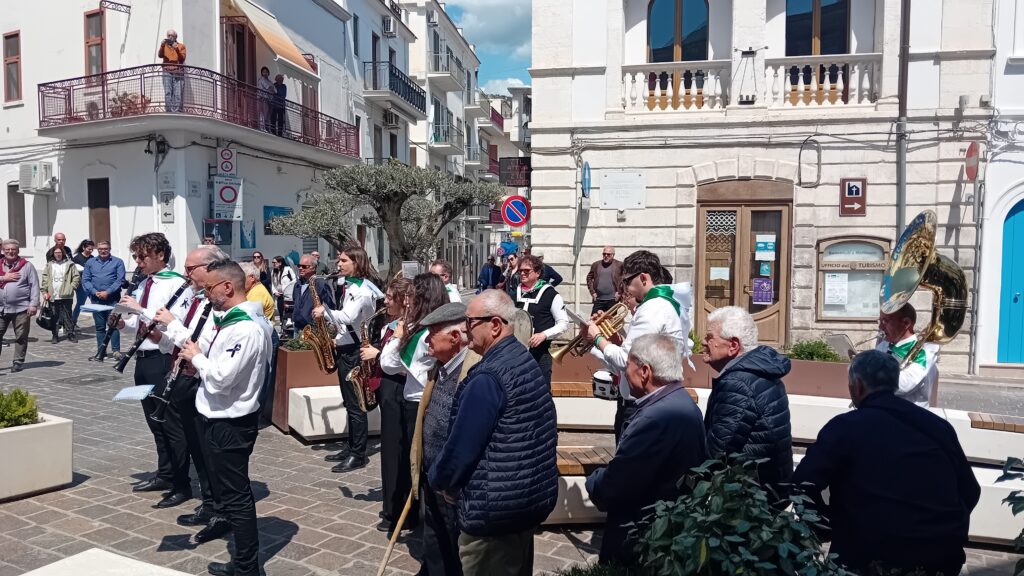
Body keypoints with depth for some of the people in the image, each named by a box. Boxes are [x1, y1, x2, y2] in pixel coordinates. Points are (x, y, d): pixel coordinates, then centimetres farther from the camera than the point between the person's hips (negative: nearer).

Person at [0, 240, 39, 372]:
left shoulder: (27, 266, 3)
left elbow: (34, 286, -3)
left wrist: (33, 304, -10)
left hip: (21, 308, -3)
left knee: (21, 337, 2)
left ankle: (18, 361, 11)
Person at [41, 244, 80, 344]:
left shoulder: (70, 264, 4)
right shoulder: (49, 265, 10)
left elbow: (77, 277, 3)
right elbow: (44, 279, 8)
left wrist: (71, 287, -6)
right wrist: (44, 291, 0)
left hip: (66, 295, -2)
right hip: (52, 296, 2)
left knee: (67, 316, 1)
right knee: (54, 317, 6)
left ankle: (70, 334, 8)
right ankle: (55, 335, 13)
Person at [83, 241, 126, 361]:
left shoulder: (118, 262, 4)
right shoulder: (90, 262, 14)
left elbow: (120, 280, -5)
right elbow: (85, 280, 8)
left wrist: (108, 292, -13)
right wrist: (95, 292, -8)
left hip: (113, 299, -3)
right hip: (96, 299, 3)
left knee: (113, 325, -6)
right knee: (99, 327, 7)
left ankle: (116, 351, -2)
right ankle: (100, 353, 12)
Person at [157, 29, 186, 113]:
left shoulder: (181, 46, 11)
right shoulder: (164, 45, 15)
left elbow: (182, 59, -2)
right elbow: (160, 55, -2)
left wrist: (177, 49, -17)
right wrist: (162, 46, -18)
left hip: (178, 72, -1)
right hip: (167, 72, 1)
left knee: (178, 94, -9)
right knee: (168, 93, -9)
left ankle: (177, 111, -10)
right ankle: (170, 111, -12)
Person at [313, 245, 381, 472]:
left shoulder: (363, 290, -16)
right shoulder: (349, 286, 13)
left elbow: (348, 317, -29)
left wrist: (324, 311, -23)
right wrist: (337, 339, 8)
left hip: (355, 351, -10)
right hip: (345, 348, 10)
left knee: (355, 404, -4)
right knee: (349, 403, 14)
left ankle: (358, 455, 3)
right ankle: (352, 448, 23)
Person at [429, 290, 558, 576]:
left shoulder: (488, 377, -24)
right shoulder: (526, 360, 6)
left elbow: (462, 445, -21)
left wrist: (439, 479, 0)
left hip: (496, 506, -9)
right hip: (532, 496, 9)